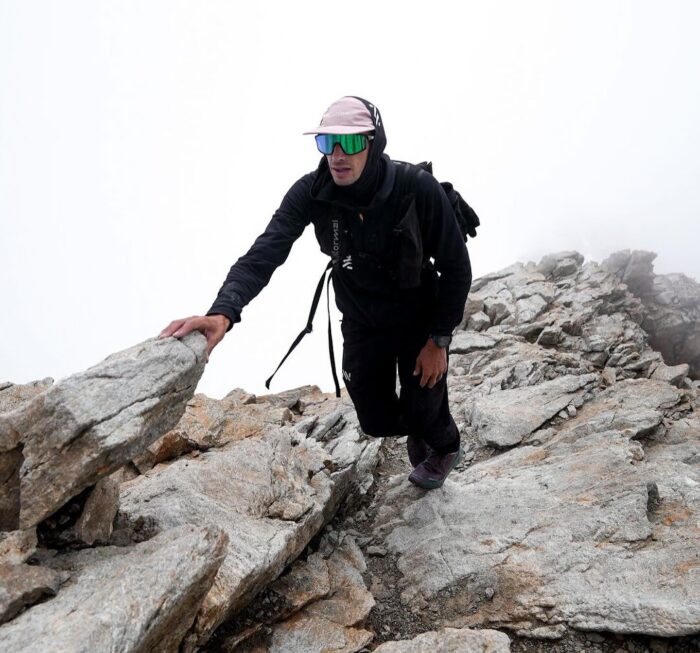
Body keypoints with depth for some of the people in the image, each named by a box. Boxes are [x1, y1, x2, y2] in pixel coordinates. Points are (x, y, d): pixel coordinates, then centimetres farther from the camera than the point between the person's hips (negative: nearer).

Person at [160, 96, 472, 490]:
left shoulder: (418, 188, -30)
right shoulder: (311, 192, -24)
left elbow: (456, 267, -19)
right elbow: (264, 254, -34)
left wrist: (439, 340, -16)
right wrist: (223, 312, -51)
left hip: (420, 321, -2)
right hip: (361, 324, 3)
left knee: (424, 410, 7)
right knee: (377, 421, 11)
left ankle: (445, 447, 48)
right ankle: (415, 428, 52)